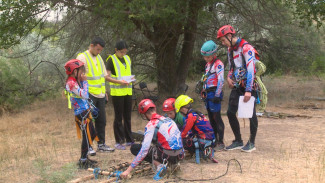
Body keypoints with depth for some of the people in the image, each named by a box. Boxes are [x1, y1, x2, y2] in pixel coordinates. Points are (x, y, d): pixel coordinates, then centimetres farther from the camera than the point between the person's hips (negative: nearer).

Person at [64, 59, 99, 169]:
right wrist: (85, 81, -17)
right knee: (87, 137, -4)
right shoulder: (71, 83, -18)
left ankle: (85, 158, 26)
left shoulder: (75, 81, 13)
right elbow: (85, 95, -25)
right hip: (81, 113, -10)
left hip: (85, 112, 10)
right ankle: (83, 162, 6)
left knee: (91, 135, 16)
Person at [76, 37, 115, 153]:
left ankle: (101, 144, 20)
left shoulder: (99, 58, 16)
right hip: (88, 95, -7)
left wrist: (104, 90, 18)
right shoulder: (82, 57, -9)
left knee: (101, 120, 11)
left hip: (100, 94, 7)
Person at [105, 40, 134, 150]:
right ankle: (118, 142, 3)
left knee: (127, 116, 11)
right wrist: (119, 81, -23)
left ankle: (129, 140, 18)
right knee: (118, 117, -2)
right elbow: (107, 77, -10)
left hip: (128, 91, 6)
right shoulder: (111, 60, -6)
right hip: (117, 92, -6)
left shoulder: (127, 59, 14)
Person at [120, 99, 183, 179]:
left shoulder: (151, 125, -10)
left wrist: (129, 170, -15)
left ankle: (159, 164, -8)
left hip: (168, 155, -7)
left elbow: (144, 149, -17)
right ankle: (172, 164, 12)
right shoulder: (168, 119, 11)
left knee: (134, 148, 4)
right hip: (179, 156, 7)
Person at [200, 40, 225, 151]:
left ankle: (221, 142, -5)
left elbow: (220, 80, -17)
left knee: (216, 118, -8)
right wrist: (203, 91, 21)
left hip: (214, 93, -9)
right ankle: (214, 140, 18)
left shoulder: (218, 64, -10)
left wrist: (217, 95, -20)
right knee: (211, 118, 11)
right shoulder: (208, 64, 18)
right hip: (207, 94, 9)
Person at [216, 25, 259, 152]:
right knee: (230, 113, 3)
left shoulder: (246, 48, -17)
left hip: (249, 86, -8)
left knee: (251, 114, 1)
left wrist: (248, 91, -26)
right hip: (237, 86, 8)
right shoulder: (230, 49, 10)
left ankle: (252, 143, 13)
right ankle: (238, 141, 15)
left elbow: (251, 70, -22)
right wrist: (229, 77, 2)